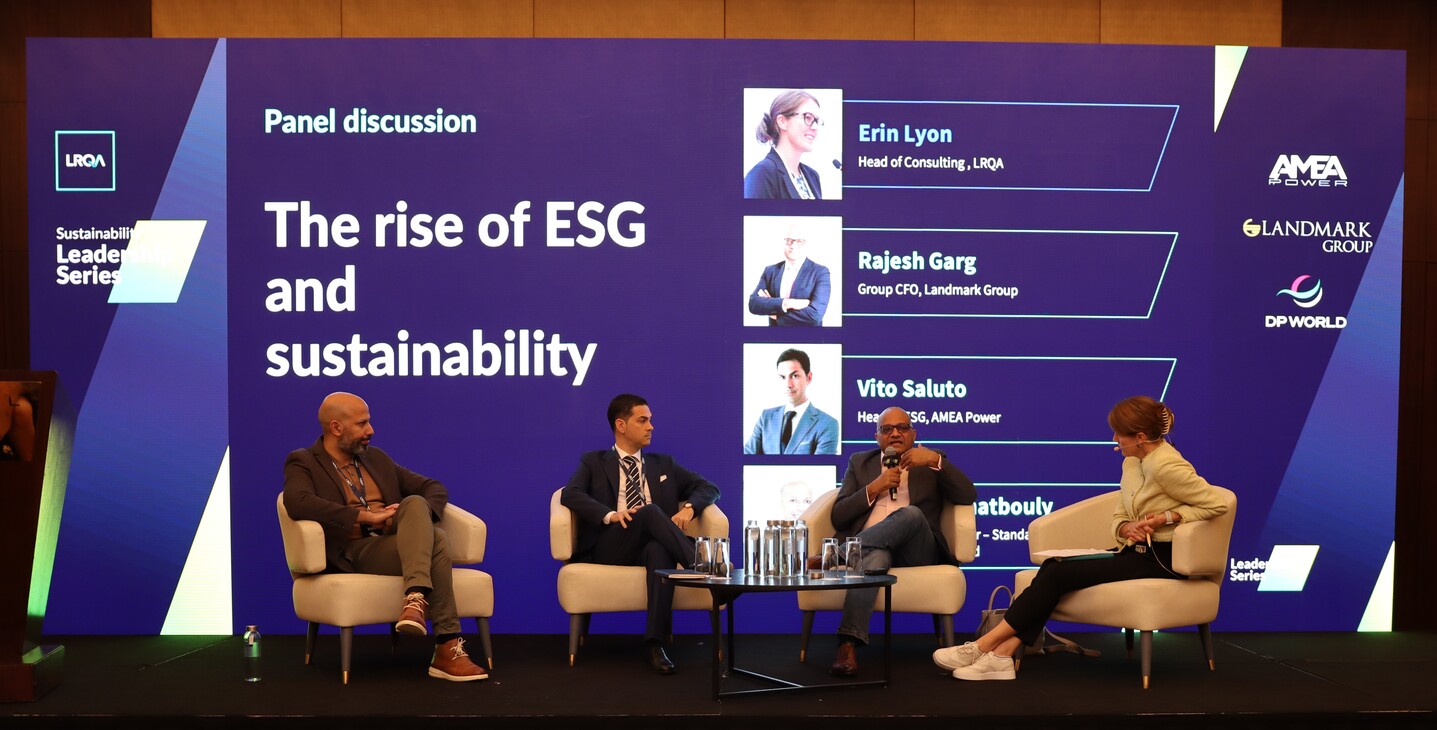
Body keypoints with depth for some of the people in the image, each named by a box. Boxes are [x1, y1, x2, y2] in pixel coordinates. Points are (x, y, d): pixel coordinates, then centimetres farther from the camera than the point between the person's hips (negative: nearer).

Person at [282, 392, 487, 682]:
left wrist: (418, 516, -4)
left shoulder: (376, 458, 23)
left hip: (405, 546, 5)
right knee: (435, 540, -30)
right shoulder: (303, 463, 6)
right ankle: (448, 649, -34)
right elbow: (298, 503, -18)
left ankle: (416, 599, -45)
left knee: (415, 503, -29)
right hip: (354, 552, -5)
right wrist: (366, 516, -22)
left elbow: (434, 487, 21)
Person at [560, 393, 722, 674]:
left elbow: (708, 488, 18)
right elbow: (570, 494, -3)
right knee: (650, 511, -32)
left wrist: (689, 508, -6)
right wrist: (611, 515, -20)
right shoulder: (593, 463, 16)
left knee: (660, 551, -37)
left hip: (651, 546, 2)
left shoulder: (663, 464, 25)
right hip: (608, 548, -2)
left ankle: (655, 643, -41)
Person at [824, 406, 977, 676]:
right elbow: (838, 517, 13)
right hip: (873, 547, 0)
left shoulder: (930, 463, 21)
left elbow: (968, 495, 3)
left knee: (912, 513, -34)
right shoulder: (860, 462, 24)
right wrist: (874, 487, -1)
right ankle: (848, 644, -51)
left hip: (916, 551, 0)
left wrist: (935, 460, -8)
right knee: (876, 555, -39)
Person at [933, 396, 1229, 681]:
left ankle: (983, 646, -17)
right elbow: (1118, 518, 13)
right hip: (1136, 551, 9)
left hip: (1160, 559, -9)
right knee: (1051, 566, -14)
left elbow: (1217, 504, -15)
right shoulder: (1132, 463, 11)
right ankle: (1002, 655, -23)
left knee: (1059, 574, -19)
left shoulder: (1166, 466, -16)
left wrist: (1168, 517, -19)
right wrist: (1127, 528, -10)